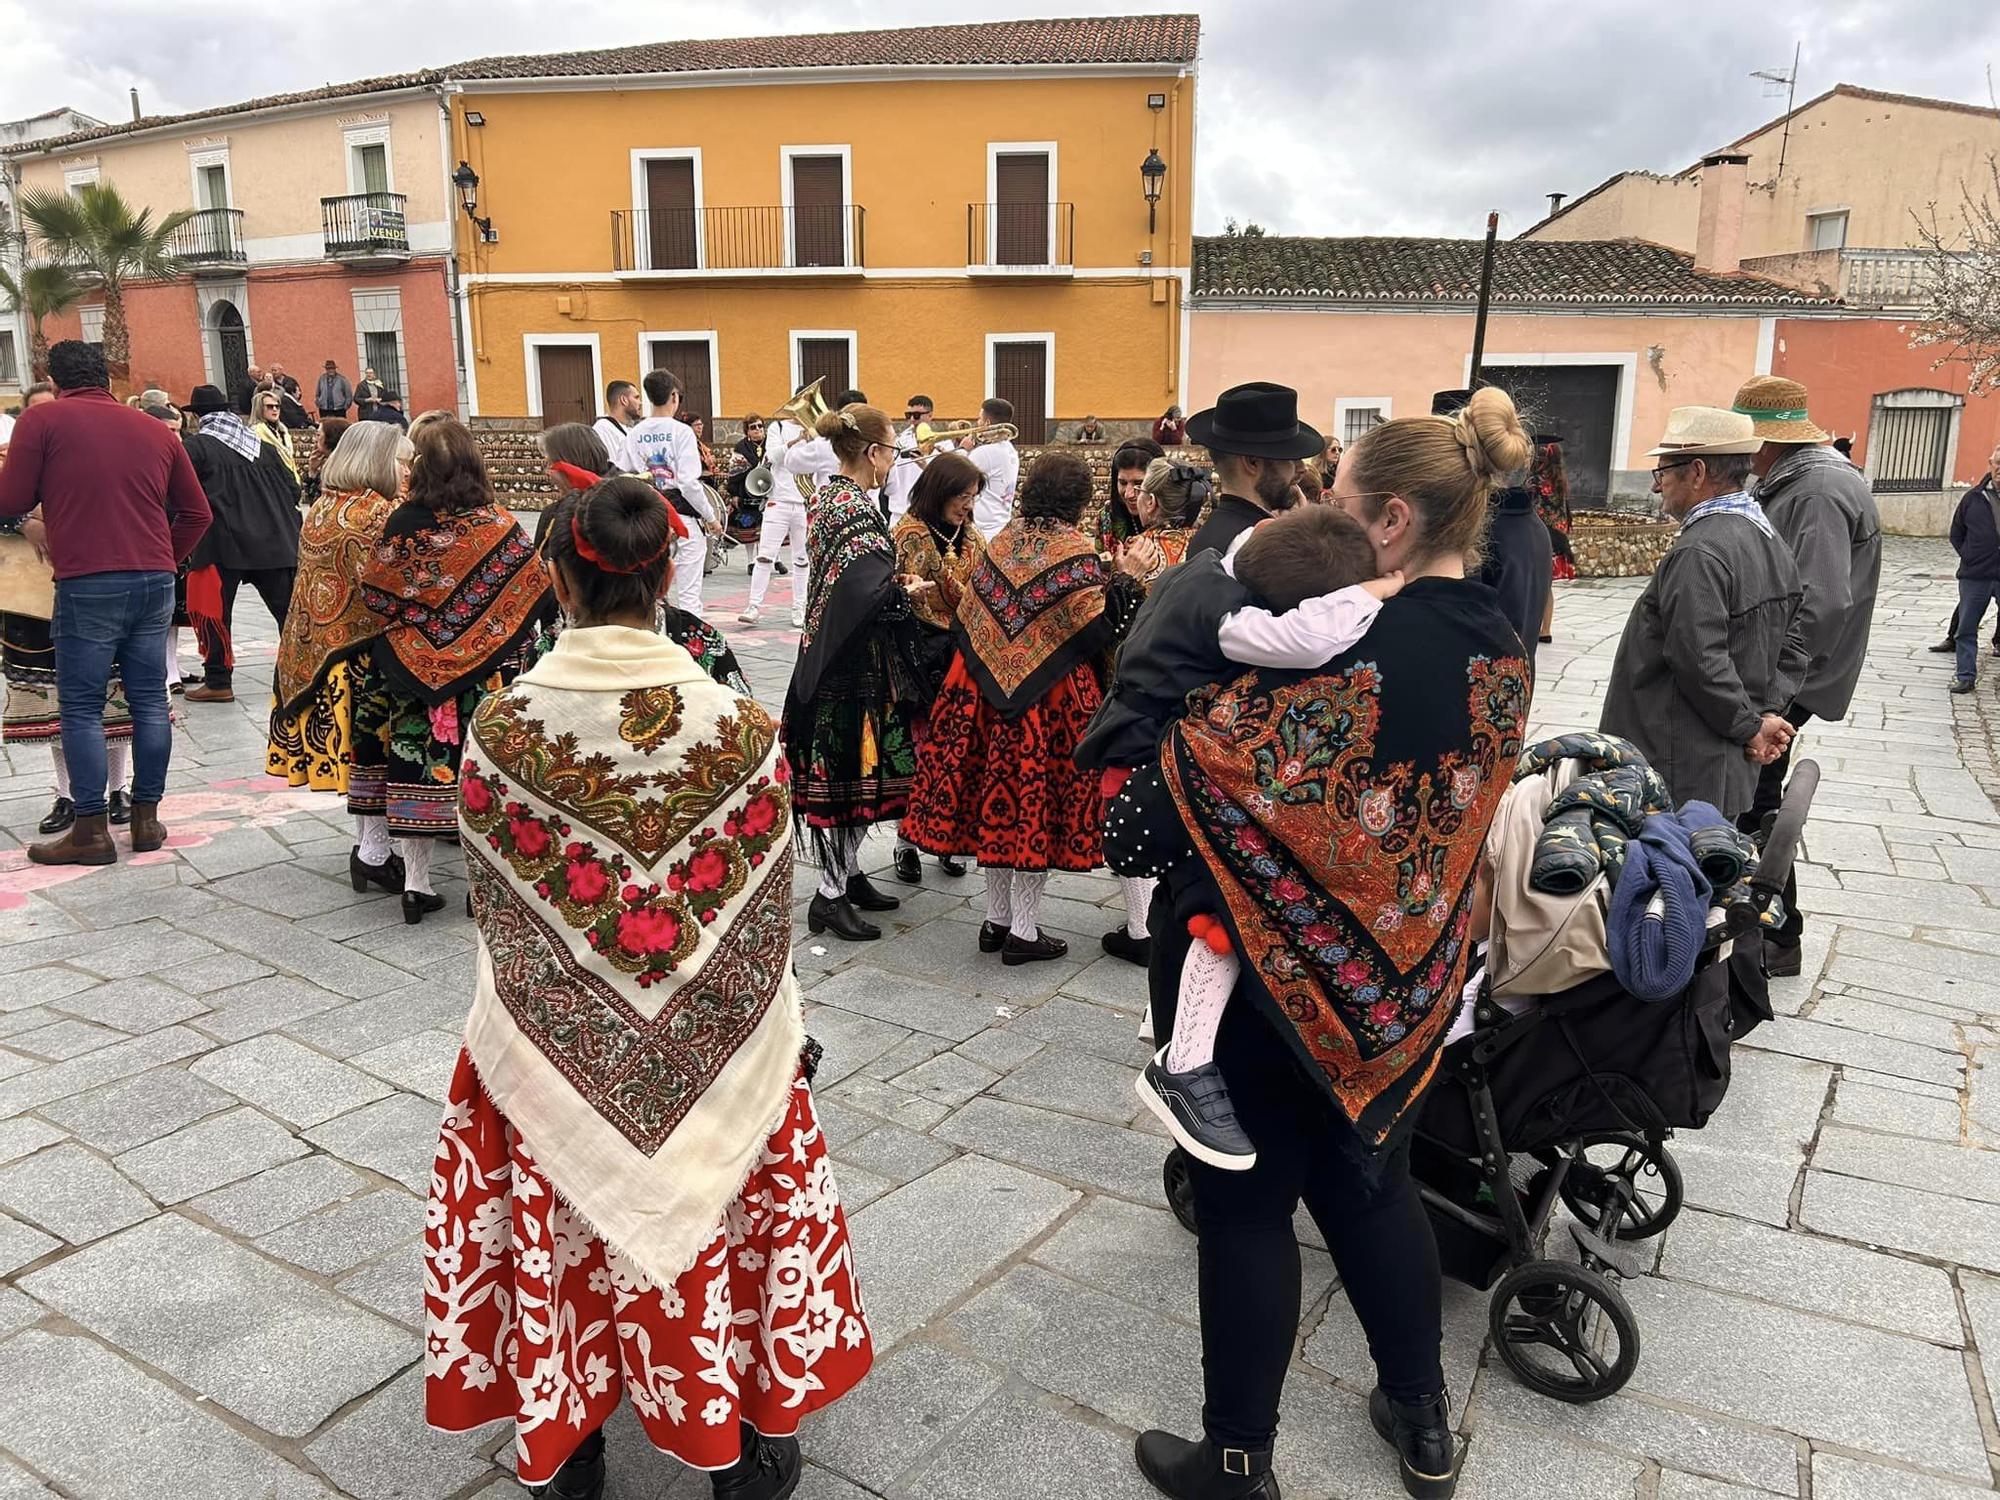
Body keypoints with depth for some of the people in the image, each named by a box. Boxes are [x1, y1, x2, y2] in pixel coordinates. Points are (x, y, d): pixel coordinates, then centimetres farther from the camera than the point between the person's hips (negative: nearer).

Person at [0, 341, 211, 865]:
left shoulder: (42, 419, -1)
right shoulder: (156, 430, 12)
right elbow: (196, 512, 15)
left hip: (87, 586, -4)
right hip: (155, 583, 4)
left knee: (82, 709, 4)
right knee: (149, 701, 10)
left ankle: (91, 831, 7)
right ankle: (147, 819, 16)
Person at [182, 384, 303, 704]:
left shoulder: (196, 447, -2)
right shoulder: (264, 446, 12)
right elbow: (292, 489, 13)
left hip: (223, 544, -4)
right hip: (274, 543, 4)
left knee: (215, 614, 6)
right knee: (288, 610, 5)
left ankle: (218, 682, 8)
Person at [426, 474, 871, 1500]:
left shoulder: (500, 726, -15)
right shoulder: (738, 723, -17)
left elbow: (494, 906, -3)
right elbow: (766, 913, -8)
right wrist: (764, 1032, 9)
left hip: (554, 1052, 1)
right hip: (709, 1055, 0)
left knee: (564, 1249, 21)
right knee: (714, 1235, 19)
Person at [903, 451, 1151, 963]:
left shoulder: (1004, 538, 8)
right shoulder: (1075, 550, -11)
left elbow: (970, 617, 12)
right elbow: (1098, 630, -16)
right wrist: (1125, 577, -6)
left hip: (988, 689, 6)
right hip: (1050, 697, -6)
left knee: (997, 800, 12)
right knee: (1039, 802, 2)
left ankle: (997, 918, 23)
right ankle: (1023, 930, 9)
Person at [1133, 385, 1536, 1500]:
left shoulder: (1359, 644, -26)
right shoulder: (1503, 646, -1)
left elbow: (1209, 750, -27)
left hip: (1290, 965, -7)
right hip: (1411, 976, 8)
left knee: (1247, 1203, 10)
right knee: (1371, 1179, 25)